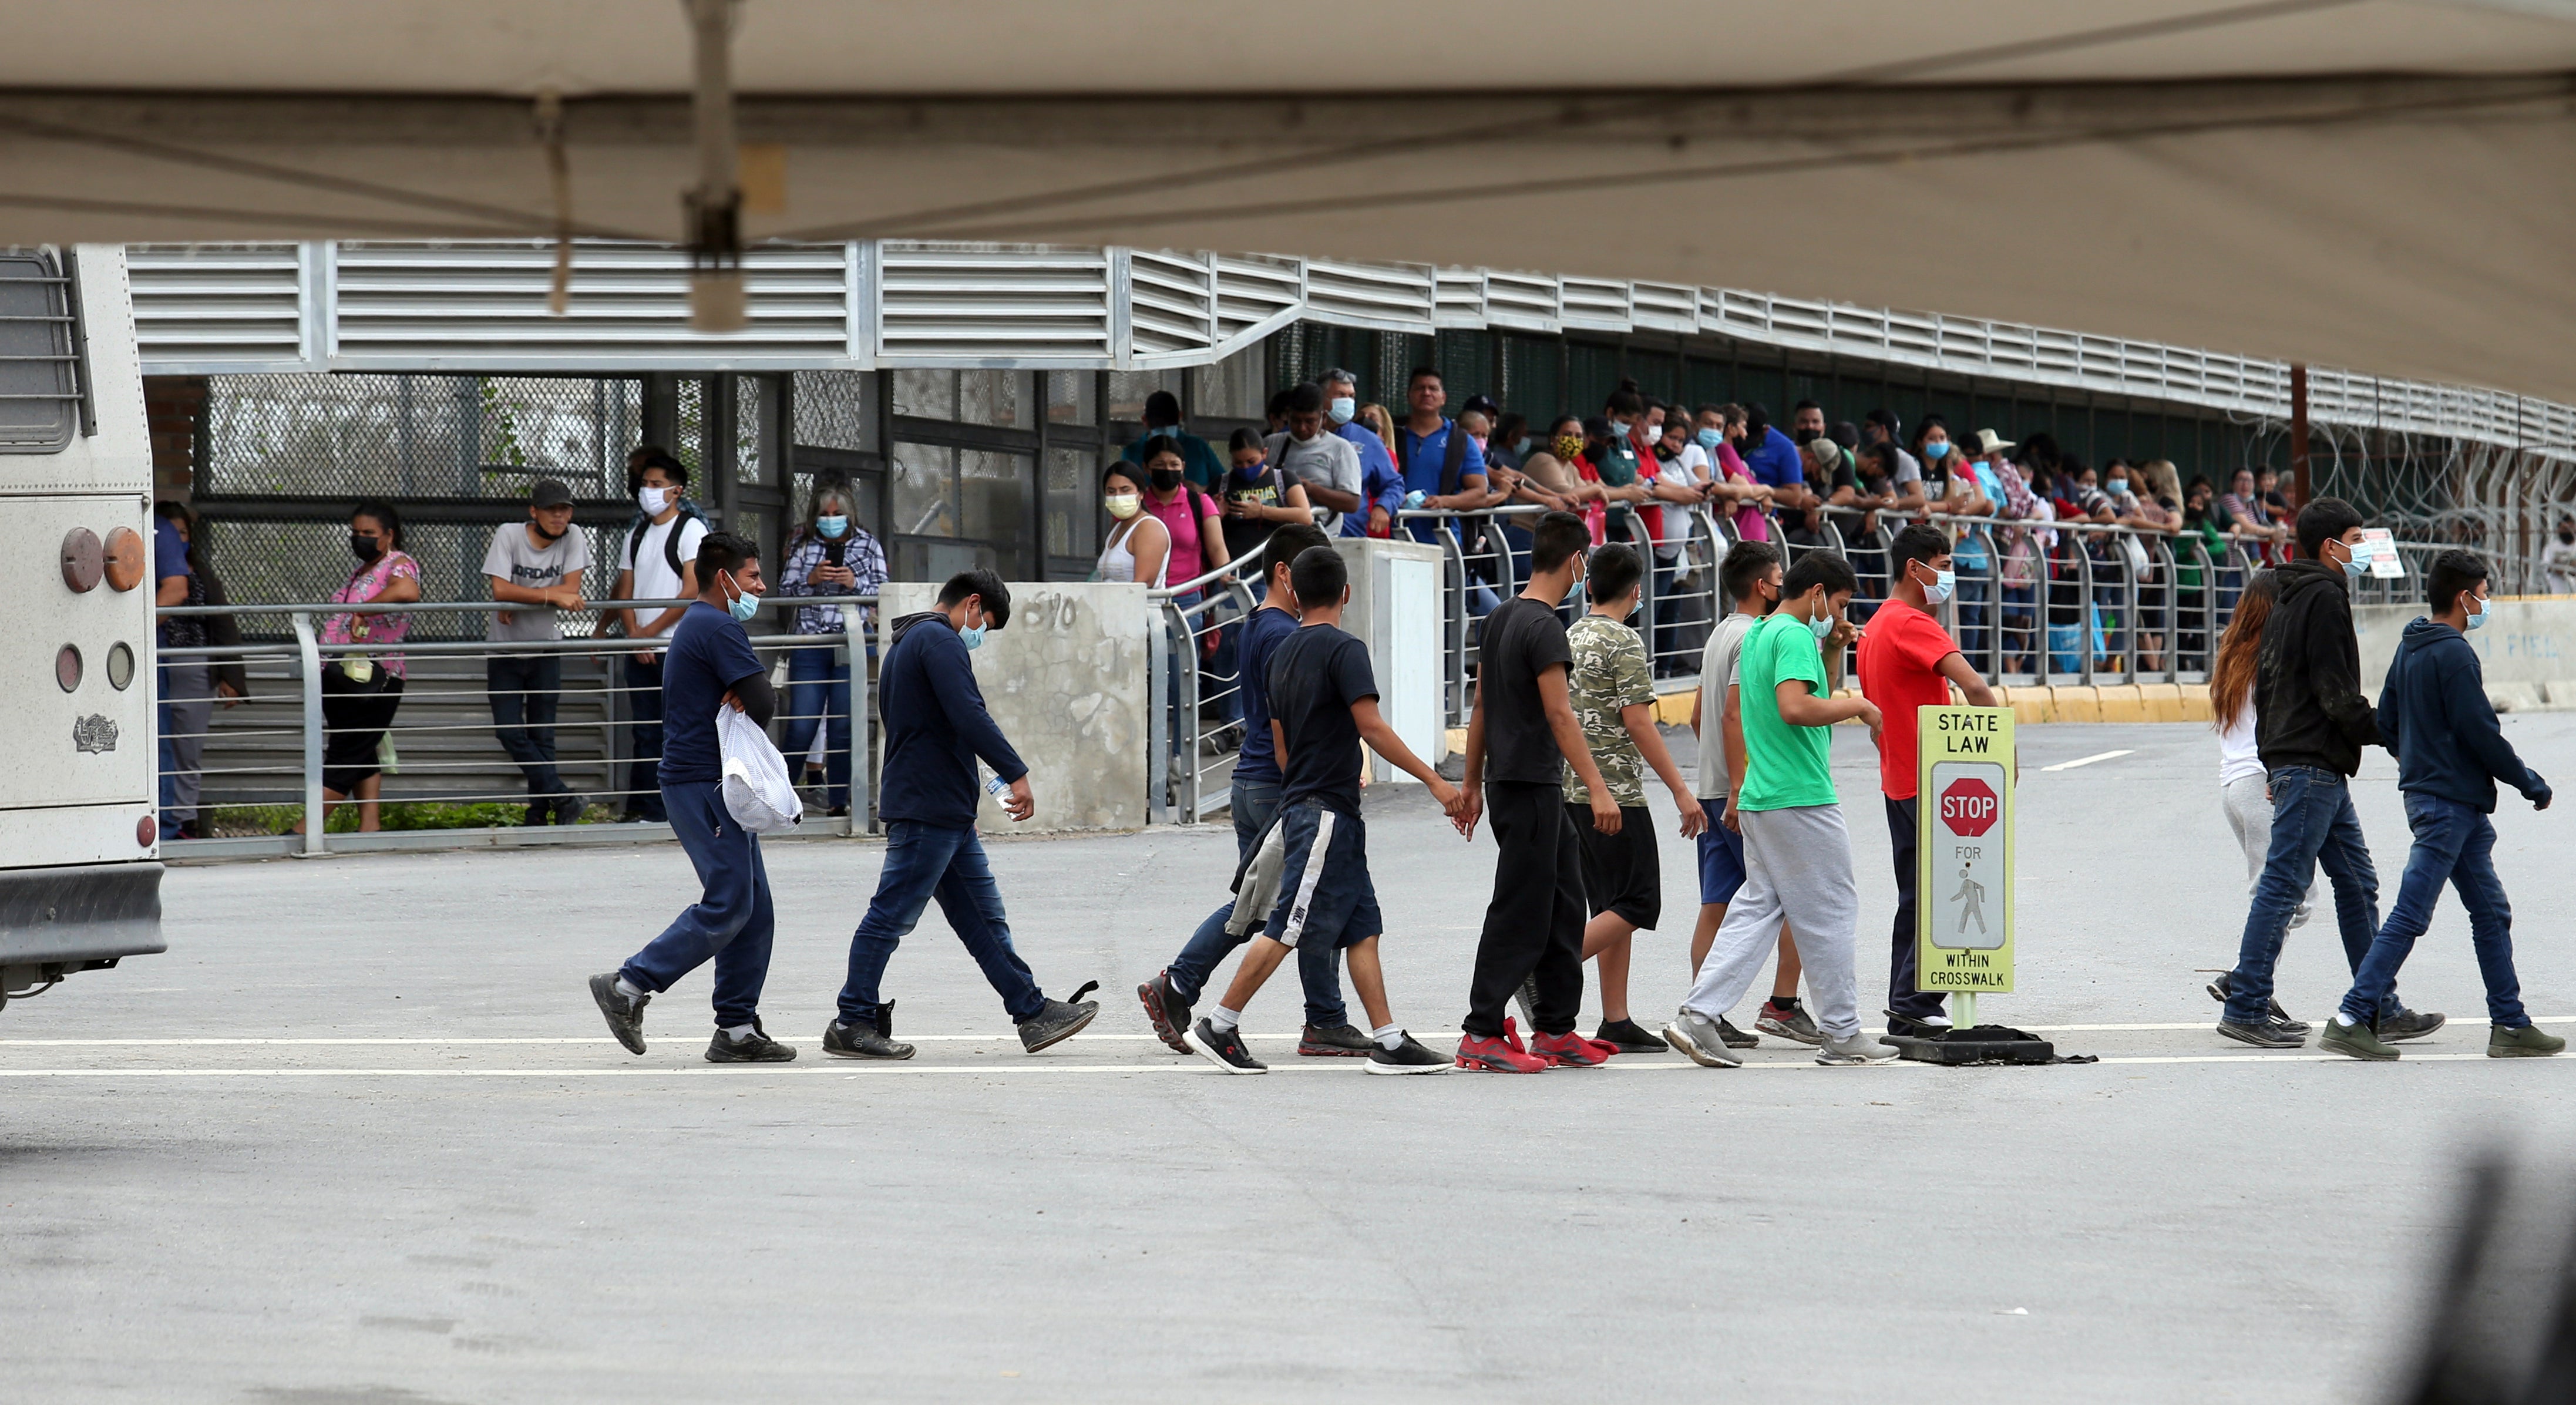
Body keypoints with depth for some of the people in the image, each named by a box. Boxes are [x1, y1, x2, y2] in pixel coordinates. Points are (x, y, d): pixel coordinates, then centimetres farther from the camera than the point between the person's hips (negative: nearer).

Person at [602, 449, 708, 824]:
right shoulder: (637, 535, 18)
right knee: (645, 733, 5)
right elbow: (626, 592, 15)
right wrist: (634, 633, -3)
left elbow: (693, 592, -10)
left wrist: (651, 631, -9)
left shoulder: (691, 529, -2)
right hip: (641, 650, 6)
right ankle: (646, 809, 7)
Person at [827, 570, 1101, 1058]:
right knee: (892, 914, -6)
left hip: (949, 814, 11)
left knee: (985, 920, 9)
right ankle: (852, 1025, -3)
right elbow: (968, 715, -21)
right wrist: (1015, 773, -20)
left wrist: (994, 779, 26)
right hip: (928, 810, -11)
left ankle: (1033, 1011, 10)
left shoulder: (906, 646, 23)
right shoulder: (939, 640, -10)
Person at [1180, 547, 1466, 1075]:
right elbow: (1372, 728, -19)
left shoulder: (1284, 654, 14)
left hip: (1300, 802, 9)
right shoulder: (1343, 649, -11)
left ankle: (1389, 1042, 3)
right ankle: (1219, 1027, -3)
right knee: (1287, 929, -6)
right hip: (1326, 810, -9)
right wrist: (1434, 780, -18)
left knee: (1363, 927, 7)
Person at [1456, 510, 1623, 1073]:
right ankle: (1481, 1035, -5)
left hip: (1506, 780, 10)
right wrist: (1598, 789, -21)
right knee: (1519, 912, -6)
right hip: (1531, 787, -10)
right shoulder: (1544, 627, -15)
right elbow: (1559, 714, -20)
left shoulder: (1499, 619, 13)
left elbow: (1482, 706, 18)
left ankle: (1555, 1029, 16)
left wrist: (1473, 784, 23)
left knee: (1563, 905, 13)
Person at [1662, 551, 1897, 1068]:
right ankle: (1842, 1035, 7)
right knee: (1829, 914, 0)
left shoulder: (1757, 635, 17)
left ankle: (1698, 1016, -2)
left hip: (1761, 796, 9)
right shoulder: (1794, 637, -13)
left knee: (1757, 909, 8)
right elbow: (1795, 708, -28)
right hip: (1802, 799, -9)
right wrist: (1859, 706, -18)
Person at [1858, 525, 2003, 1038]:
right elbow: (1972, 686, -25)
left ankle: (1905, 1014, 12)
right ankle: (1915, 1003, -11)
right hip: (1931, 783, -10)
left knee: (1915, 898, 12)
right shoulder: (1911, 624, -14)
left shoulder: (1876, 627, 17)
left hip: (1899, 782, 10)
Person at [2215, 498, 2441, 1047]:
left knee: (2357, 883, 11)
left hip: (2300, 765, 10)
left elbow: (2267, 685, 22)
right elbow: (2336, 693, -18)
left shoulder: (2290, 600, 19)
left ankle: (2382, 1009, 12)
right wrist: (2386, 730, -8)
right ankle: (2245, 1008, -8)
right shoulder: (2325, 597, -11)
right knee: (2283, 883, -8)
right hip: (2313, 765, -10)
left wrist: (2274, 763, 23)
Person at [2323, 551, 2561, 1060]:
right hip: (2451, 803, -10)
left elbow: (2386, 726, 16)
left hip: (2426, 790, 10)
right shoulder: (2453, 655, -16)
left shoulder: (2410, 649, 12)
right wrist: (2530, 783, -6)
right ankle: (2350, 1021, -10)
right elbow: (2481, 733, -17)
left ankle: (2510, 1024, 16)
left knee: (2491, 913, 13)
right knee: (2409, 916, -9)